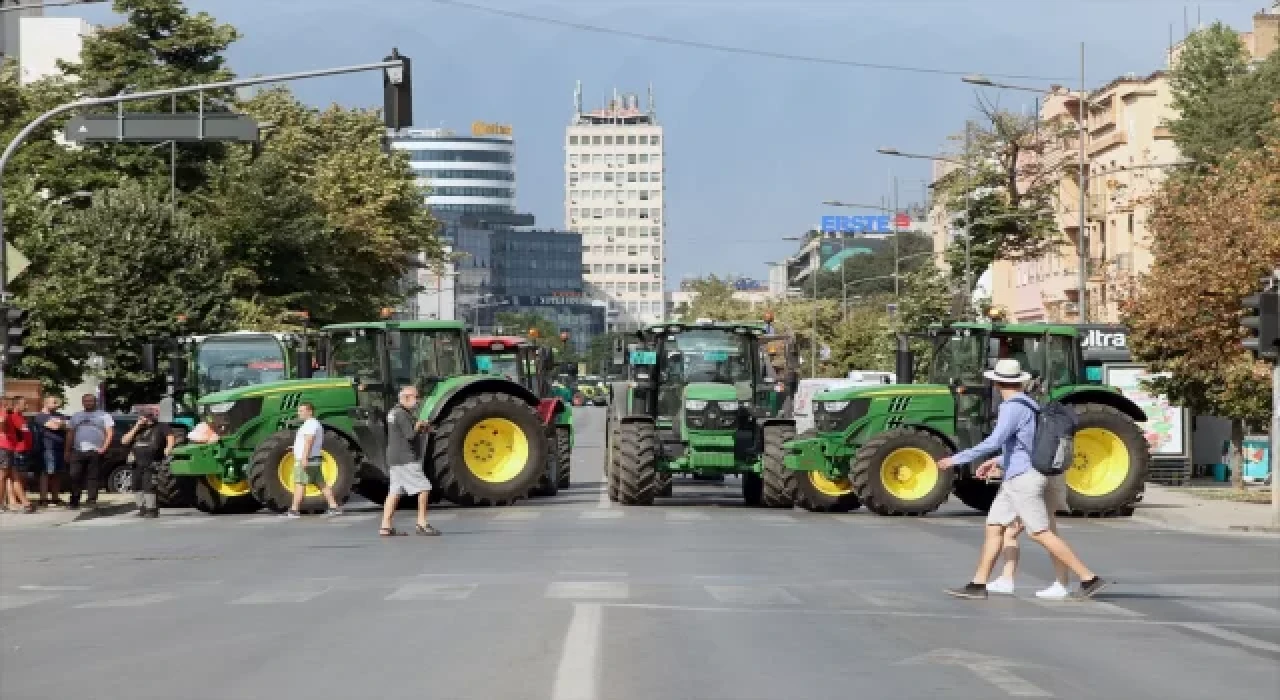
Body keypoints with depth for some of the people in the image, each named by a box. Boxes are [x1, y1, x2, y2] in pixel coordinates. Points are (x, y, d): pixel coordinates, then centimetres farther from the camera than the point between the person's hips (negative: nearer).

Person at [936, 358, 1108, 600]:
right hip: (1017, 479, 10)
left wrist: (956, 459, -25)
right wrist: (1000, 464, 27)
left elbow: (994, 442, -29)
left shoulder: (1012, 407, -18)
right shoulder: (1028, 405, 13)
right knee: (994, 528, 9)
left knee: (1041, 534, -7)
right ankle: (978, 585, 8)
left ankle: (1089, 578, -5)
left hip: (1022, 479, -10)